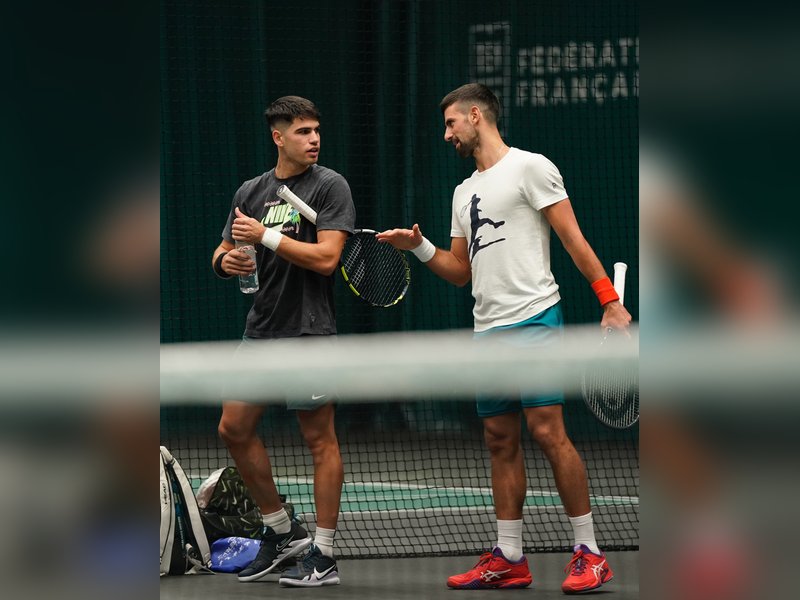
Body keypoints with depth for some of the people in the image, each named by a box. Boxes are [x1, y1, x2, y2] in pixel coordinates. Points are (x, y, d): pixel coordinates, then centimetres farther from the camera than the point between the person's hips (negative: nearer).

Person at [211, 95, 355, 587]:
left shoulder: (330, 186, -6)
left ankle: (324, 556, 3)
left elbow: (326, 257, -16)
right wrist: (227, 260, -5)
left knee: (320, 440, -2)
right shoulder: (251, 192, 12)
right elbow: (225, 252, 19)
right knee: (235, 428, 7)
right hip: (261, 330, 7)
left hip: (308, 333, -7)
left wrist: (266, 235, -16)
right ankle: (282, 532, 21)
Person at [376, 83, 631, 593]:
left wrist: (610, 301, -13)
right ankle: (509, 559, 10)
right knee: (501, 441, 7)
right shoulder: (465, 192, 21)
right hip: (488, 329, 8)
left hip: (534, 321, -8)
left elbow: (573, 238, -7)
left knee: (547, 431, -14)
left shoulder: (530, 168, -2)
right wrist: (420, 246, 6)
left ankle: (589, 553, -10)